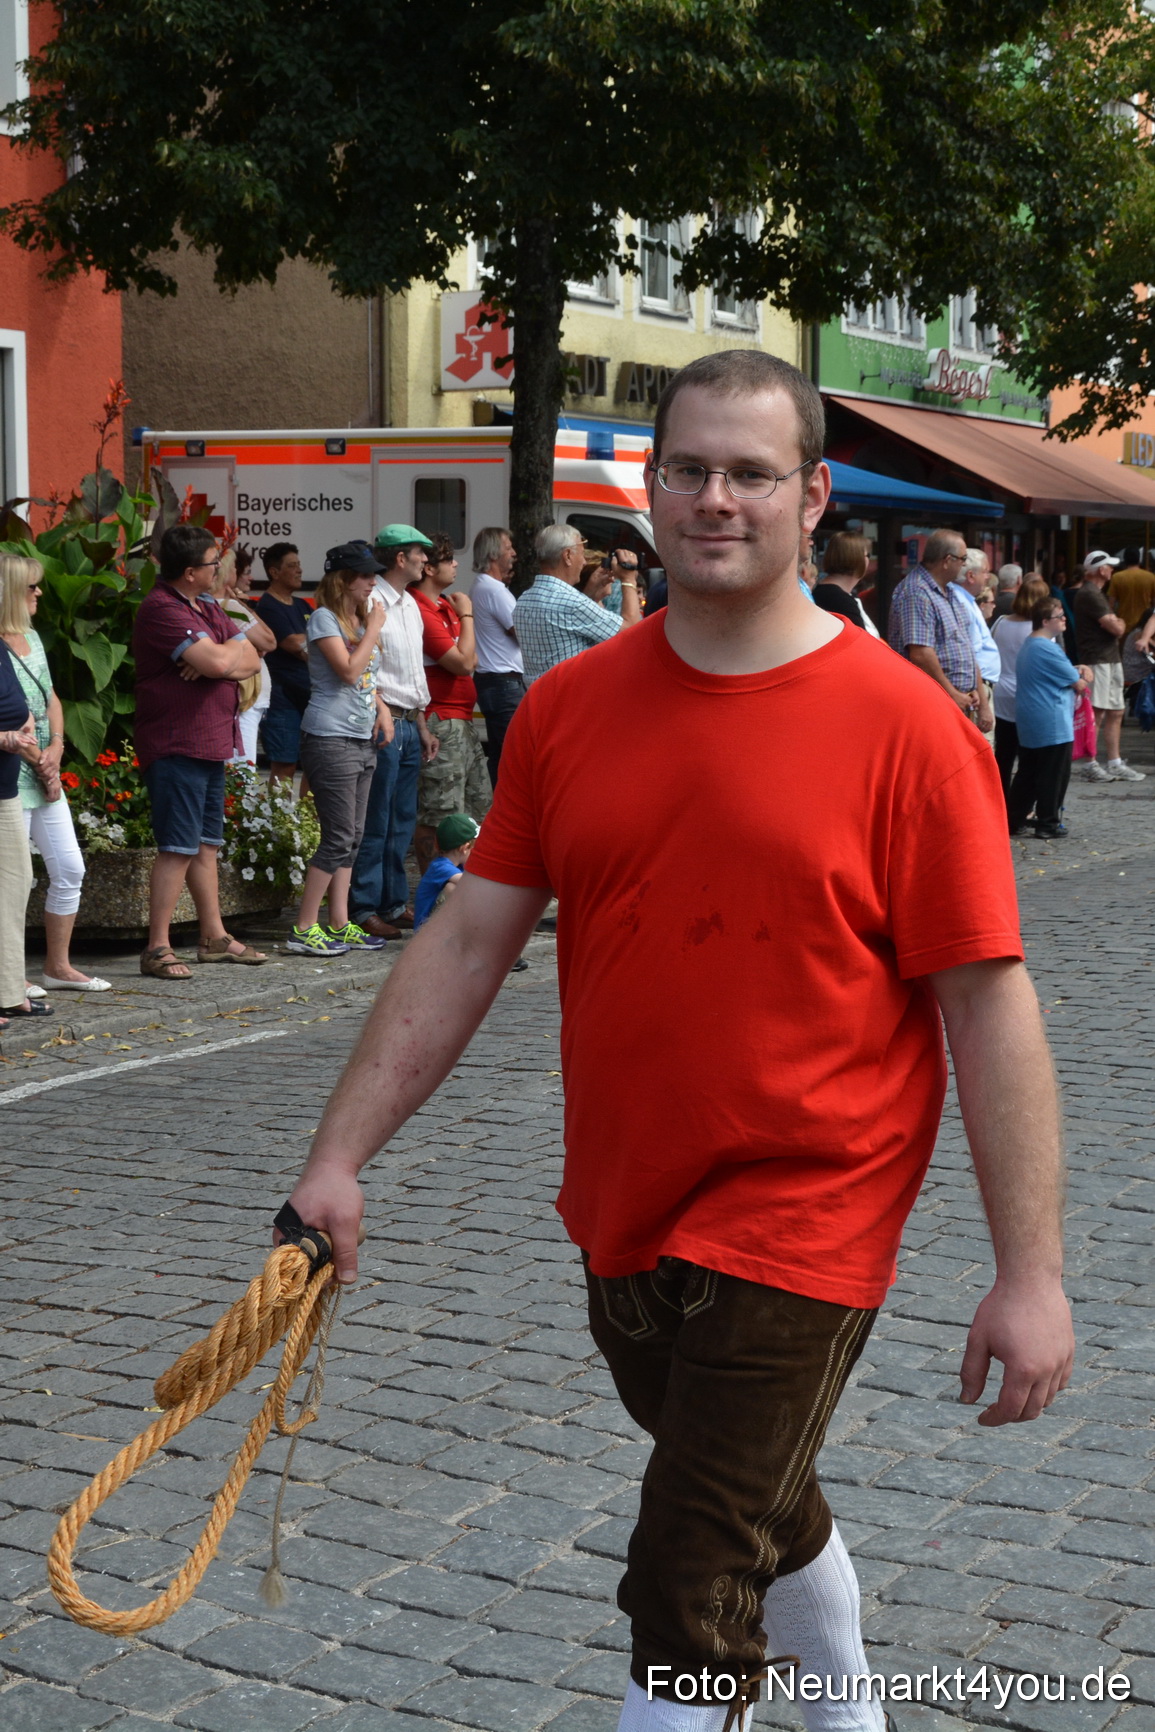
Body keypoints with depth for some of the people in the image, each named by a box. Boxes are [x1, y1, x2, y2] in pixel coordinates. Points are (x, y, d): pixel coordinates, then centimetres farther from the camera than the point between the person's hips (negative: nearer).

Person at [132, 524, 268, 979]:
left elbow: (251, 660, 10)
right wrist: (241, 639, -2)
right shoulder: (161, 609, -16)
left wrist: (219, 659, -12)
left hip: (211, 743, 9)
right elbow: (220, 661, -25)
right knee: (178, 848, -10)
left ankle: (214, 938, 22)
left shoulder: (207, 608, 16)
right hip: (176, 744, -9)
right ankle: (157, 949, -6)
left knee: (207, 844, 14)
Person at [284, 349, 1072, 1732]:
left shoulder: (905, 726, -14)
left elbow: (990, 1007, -13)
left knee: (688, 1599, -5)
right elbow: (467, 943, 3)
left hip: (799, 1229, -5)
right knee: (767, 1511, 26)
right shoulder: (569, 708, 0)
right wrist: (339, 1156, -1)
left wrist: (1030, 1273, -14)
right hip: (622, 1220, 5)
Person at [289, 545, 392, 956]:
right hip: (331, 738, -9)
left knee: (351, 837, 9)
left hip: (361, 738, 9)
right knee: (339, 837, -10)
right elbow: (349, 671, -19)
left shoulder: (361, 618, 18)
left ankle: (339, 924, 13)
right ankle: (304, 929, -4)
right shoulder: (324, 618, -8)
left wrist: (381, 705, 10)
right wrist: (375, 627, -11)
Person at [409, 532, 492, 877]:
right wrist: (466, 615, -9)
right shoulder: (422, 611, -18)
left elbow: (471, 660, 21)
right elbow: (463, 662, -21)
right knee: (438, 814, -6)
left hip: (462, 721, 11)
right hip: (441, 723, -11)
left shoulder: (444, 605, 14)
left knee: (479, 804, 17)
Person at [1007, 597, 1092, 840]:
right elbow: (1079, 684, -13)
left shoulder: (1028, 646, 13)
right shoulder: (1048, 649, -19)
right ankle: (1048, 825, 5)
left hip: (1028, 724, 10)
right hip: (1052, 724, -10)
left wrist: (1078, 671, 7)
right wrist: (1085, 677, 8)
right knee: (1054, 776, 0)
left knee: (1027, 774, 14)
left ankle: (1013, 821, 16)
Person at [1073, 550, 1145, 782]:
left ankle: (1114, 764, 14)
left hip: (1112, 659, 10)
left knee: (1115, 714, 10)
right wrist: (1119, 624, 3)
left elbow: (1117, 626, 18)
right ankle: (1091, 765, -5)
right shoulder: (1089, 595, -15)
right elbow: (1117, 628, -18)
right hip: (1097, 660, -10)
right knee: (1096, 714, -8)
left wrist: (1115, 623, -3)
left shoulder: (1097, 593, 20)